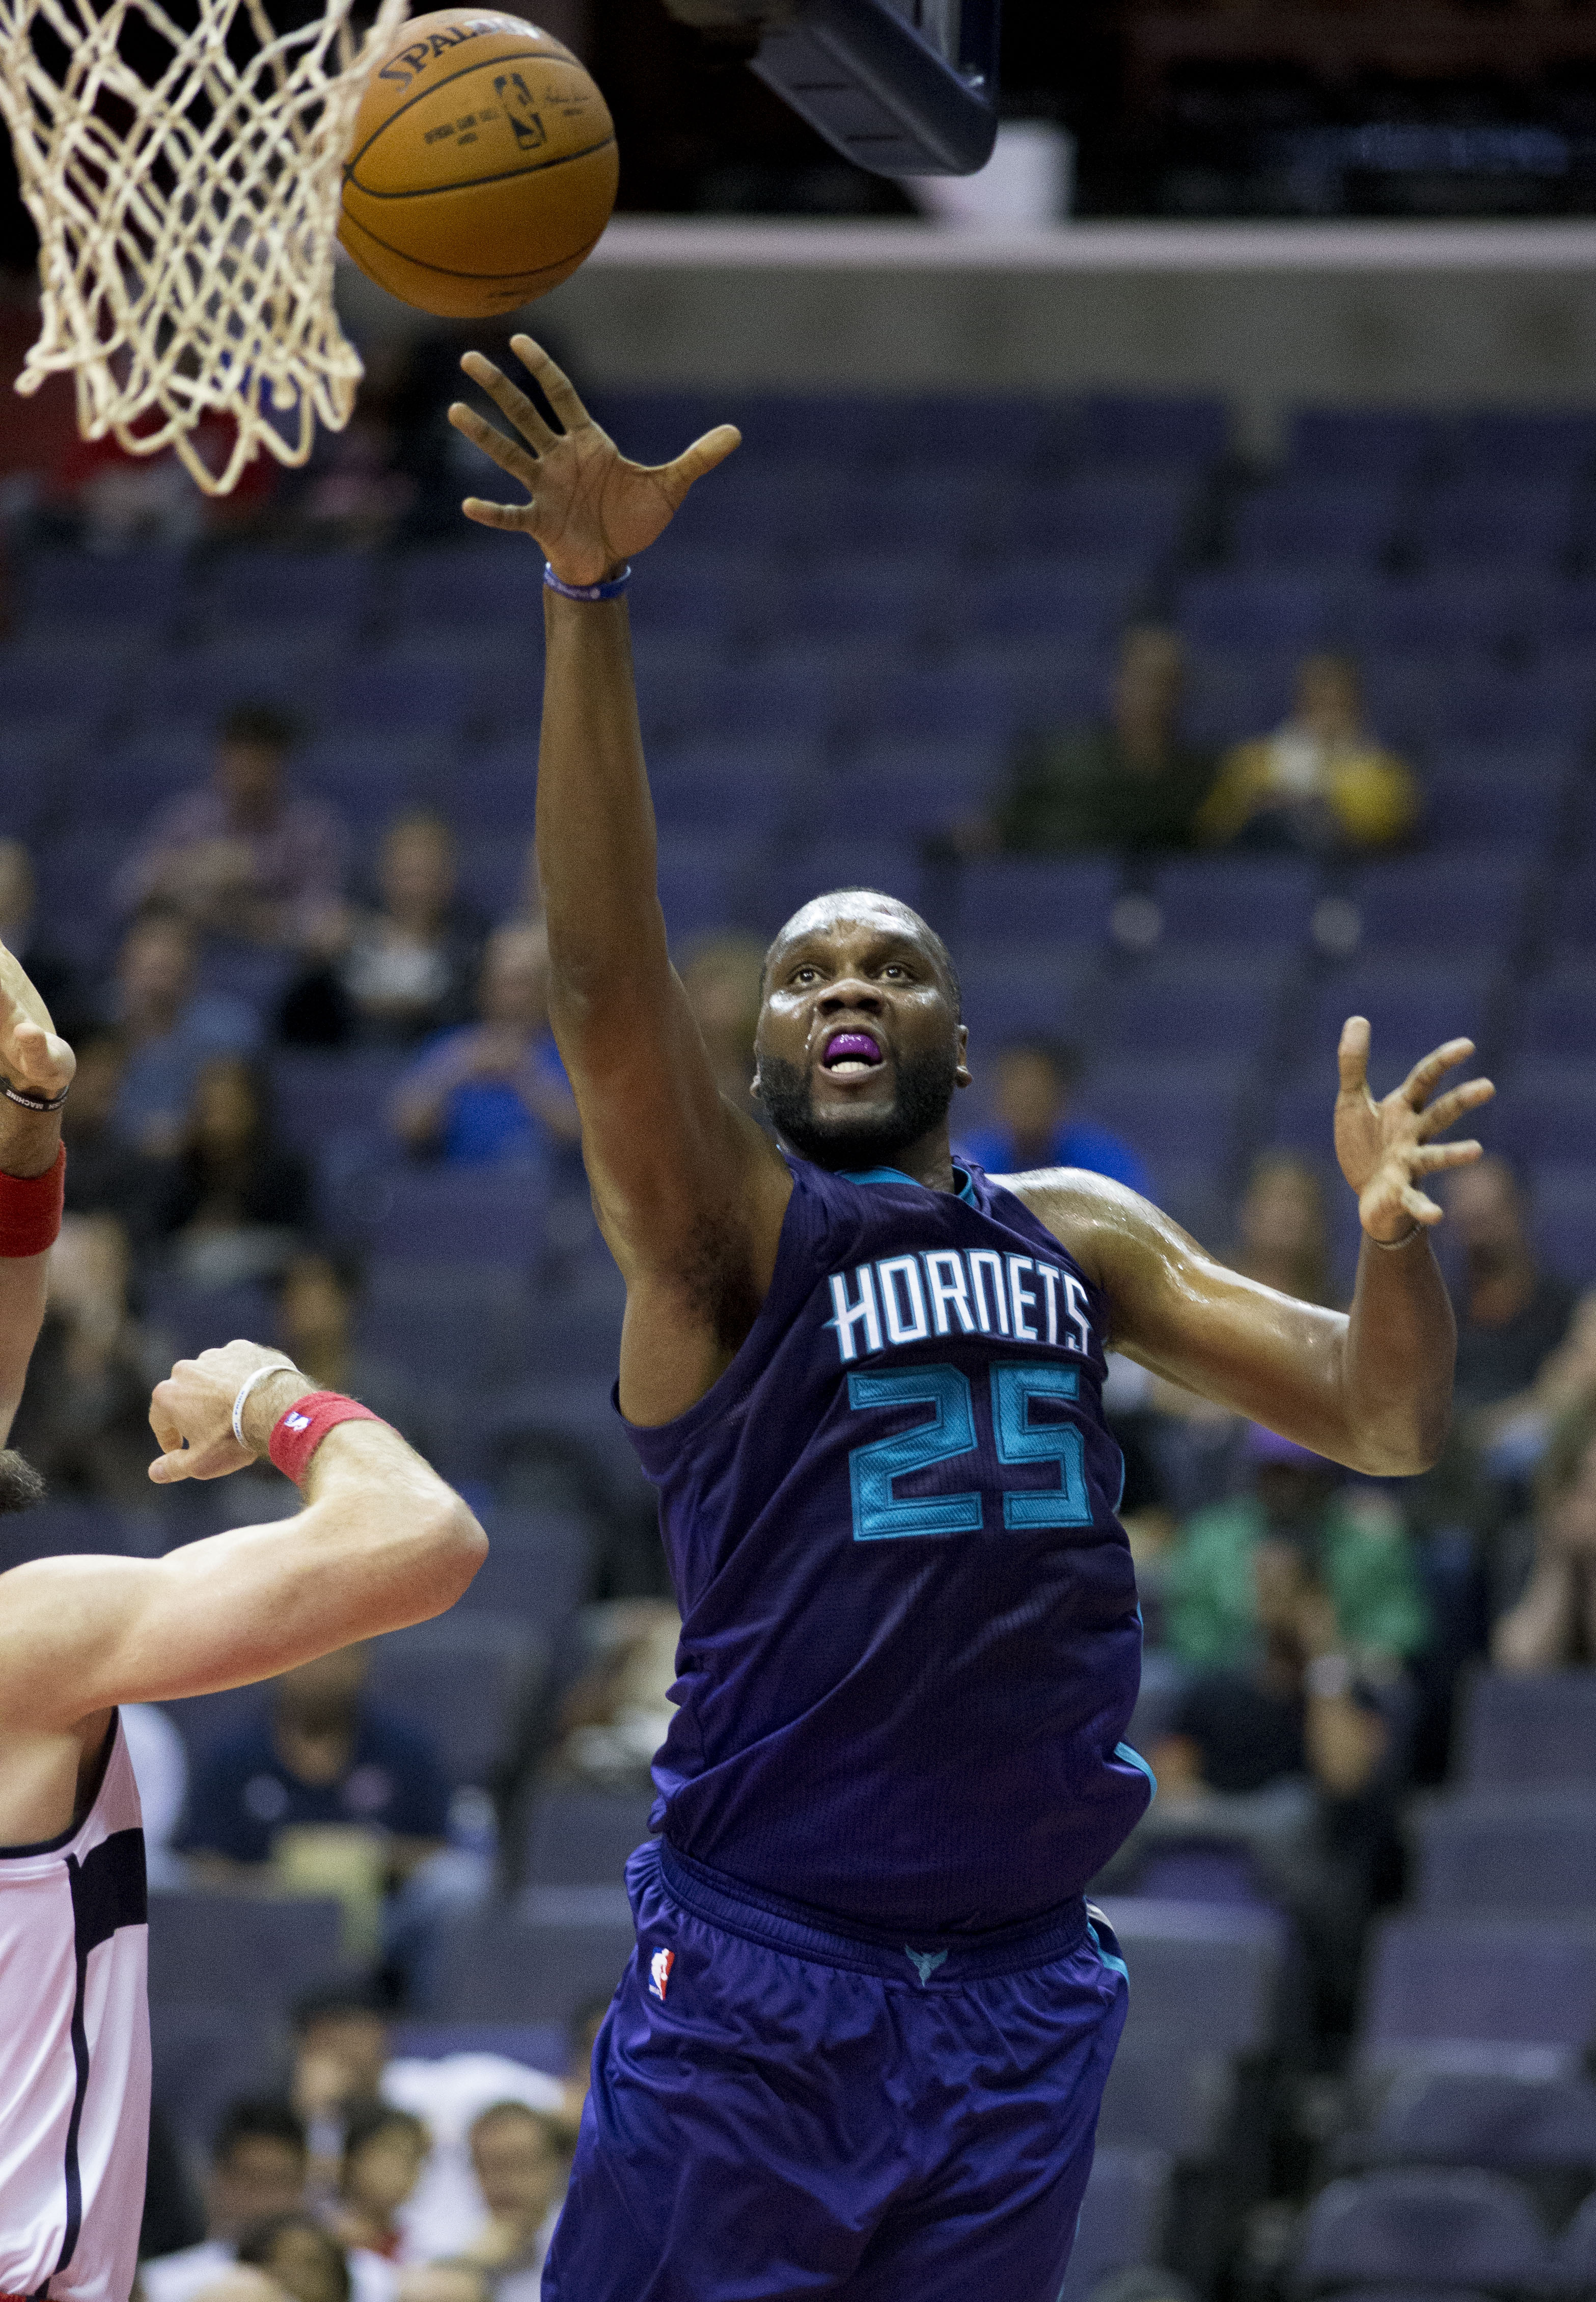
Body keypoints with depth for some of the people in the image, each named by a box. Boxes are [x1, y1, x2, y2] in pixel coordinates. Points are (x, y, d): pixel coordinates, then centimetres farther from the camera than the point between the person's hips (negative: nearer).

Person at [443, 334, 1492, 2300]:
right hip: (756, 1980, -5)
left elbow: (1385, 1425, 15)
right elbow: (604, 978, -19)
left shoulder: (1081, 1233, 15)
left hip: (1025, 1989, 5)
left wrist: (1393, 1231, -8)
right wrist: (590, 602, -31)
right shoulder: (725, 1231, -2)